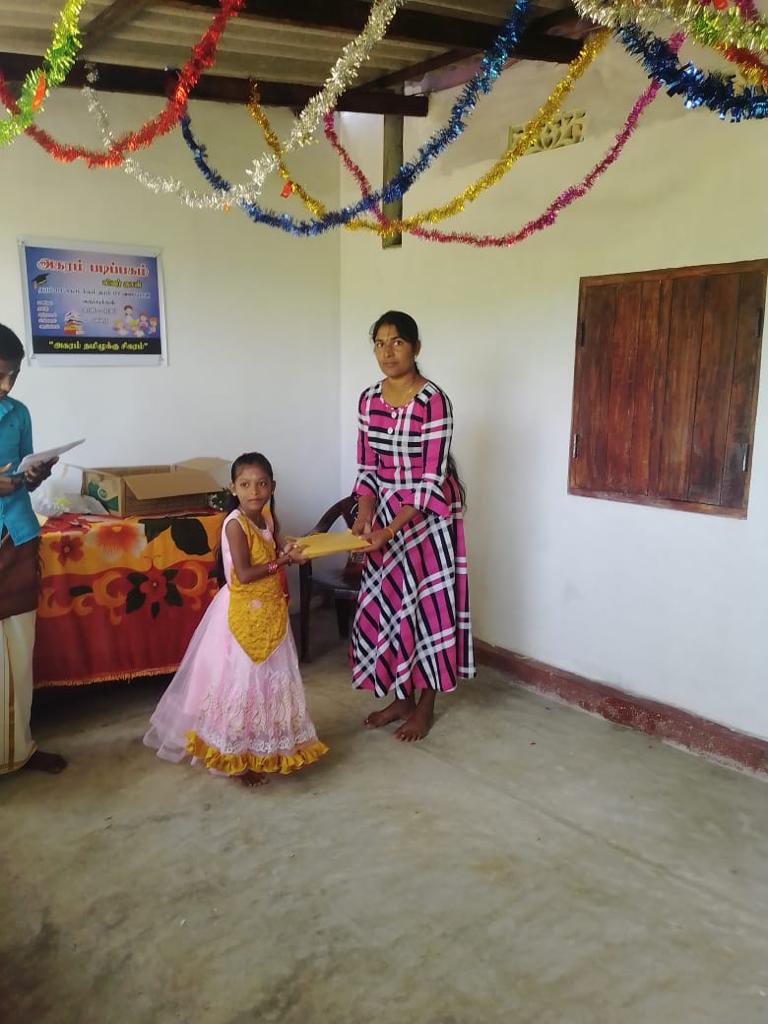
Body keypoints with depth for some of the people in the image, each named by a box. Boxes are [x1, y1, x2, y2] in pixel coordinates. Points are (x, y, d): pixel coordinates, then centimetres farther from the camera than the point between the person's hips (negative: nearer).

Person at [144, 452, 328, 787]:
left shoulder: (269, 519, 4)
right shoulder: (235, 524, -19)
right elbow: (244, 574, -24)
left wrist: (290, 553, -6)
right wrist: (282, 560, -17)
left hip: (269, 614, 8)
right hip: (242, 615, -8)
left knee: (269, 680, 17)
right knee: (240, 682, 1)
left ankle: (264, 750, 33)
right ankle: (238, 759, 14)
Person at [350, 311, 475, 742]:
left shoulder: (434, 401, -18)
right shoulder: (369, 399, 1)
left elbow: (431, 479, -20)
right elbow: (368, 468, 5)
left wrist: (392, 529, -25)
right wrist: (365, 515, -11)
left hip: (428, 515, -6)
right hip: (387, 511, 6)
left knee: (427, 601, 3)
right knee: (388, 600, 11)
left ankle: (426, 706, 20)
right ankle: (402, 697, 28)